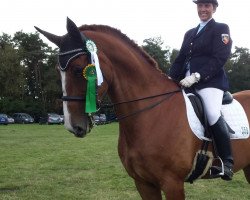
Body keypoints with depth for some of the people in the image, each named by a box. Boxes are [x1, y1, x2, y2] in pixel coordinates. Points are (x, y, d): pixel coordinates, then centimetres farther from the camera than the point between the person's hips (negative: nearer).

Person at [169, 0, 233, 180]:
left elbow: (220, 58, -9)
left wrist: (196, 76, -21)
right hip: (186, 82, 8)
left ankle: (227, 162, -20)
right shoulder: (190, 33, 24)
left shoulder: (221, 29, 4)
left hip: (210, 81, -7)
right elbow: (180, 59, 20)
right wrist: (171, 78, 2)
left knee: (213, 114, -30)